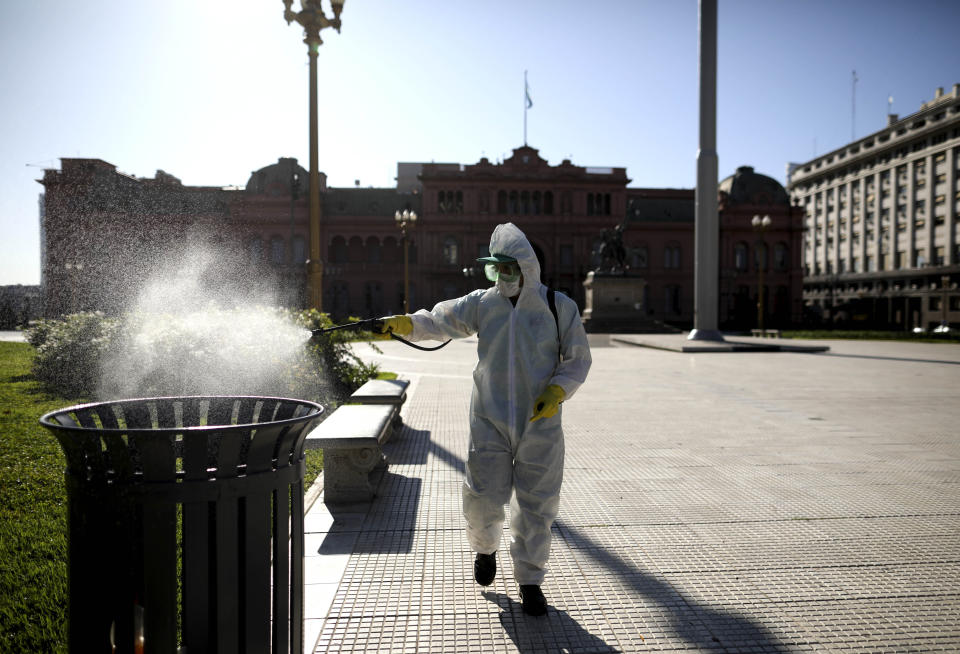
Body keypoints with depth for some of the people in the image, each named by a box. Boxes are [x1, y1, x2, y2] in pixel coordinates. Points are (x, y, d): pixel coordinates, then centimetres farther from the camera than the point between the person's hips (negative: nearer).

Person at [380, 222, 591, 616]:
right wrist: (406, 324, -28)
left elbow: (577, 359, 2)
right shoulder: (481, 304, 1)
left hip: (540, 425, 0)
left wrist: (557, 392, -15)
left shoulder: (559, 307, -2)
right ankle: (485, 547, 35)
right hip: (490, 421, 1)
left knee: (535, 504, 7)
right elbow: (440, 321, -8)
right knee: (483, 497, 0)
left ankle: (529, 579, 28)